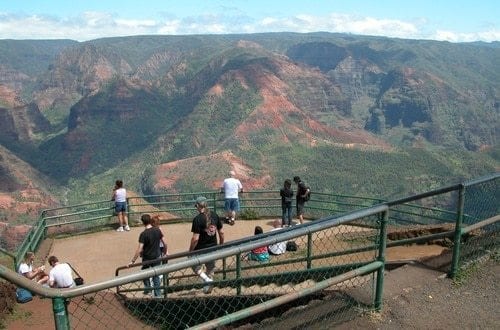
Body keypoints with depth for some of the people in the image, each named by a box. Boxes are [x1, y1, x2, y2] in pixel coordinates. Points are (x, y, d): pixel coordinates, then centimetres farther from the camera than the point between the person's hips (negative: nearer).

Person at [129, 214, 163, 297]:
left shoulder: (143, 234, -19)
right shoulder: (157, 230, -6)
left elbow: (139, 249, -22)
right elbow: (164, 242, 3)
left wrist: (133, 261, -16)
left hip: (146, 258, -3)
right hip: (157, 257, 4)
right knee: (156, 276, 14)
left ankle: (148, 289, 28)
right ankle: (158, 294, 17)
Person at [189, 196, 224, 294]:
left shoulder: (198, 219, -19)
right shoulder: (215, 215, -2)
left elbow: (195, 238, -20)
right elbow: (221, 232, 3)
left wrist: (190, 251, -9)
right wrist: (221, 245, 17)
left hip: (201, 249, -5)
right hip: (213, 248, 5)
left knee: (196, 267, 17)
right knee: (211, 268, 22)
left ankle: (207, 279, -4)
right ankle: (208, 287, 30)